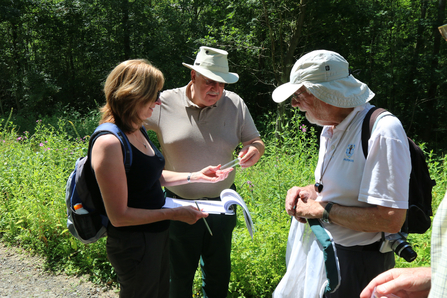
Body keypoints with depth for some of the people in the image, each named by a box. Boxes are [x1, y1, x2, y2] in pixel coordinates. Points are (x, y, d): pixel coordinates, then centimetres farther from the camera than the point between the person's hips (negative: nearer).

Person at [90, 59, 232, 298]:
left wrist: (195, 176, 8)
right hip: (133, 244, -9)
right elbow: (118, 216, -25)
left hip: (157, 235, 9)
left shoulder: (137, 131, 3)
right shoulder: (109, 143, -26)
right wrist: (174, 214, -22)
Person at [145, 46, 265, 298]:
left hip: (222, 205, 3)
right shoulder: (164, 103, -12)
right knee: (180, 274, 17)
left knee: (219, 271, 22)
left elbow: (255, 141, 2)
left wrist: (255, 150, -22)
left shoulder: (234, 104, -5)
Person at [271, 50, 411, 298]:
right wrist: (306, 191, -1)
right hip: (326, 249, 8)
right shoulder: (330, 128, 4)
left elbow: (391, 220, -29)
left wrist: (324, 210, -22)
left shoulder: (382, 132, -25)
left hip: (360, 262, -8)